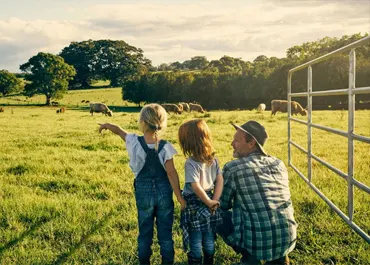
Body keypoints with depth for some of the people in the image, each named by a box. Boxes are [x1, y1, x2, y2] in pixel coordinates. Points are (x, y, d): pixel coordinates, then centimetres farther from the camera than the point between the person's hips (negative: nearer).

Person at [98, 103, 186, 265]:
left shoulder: (134, 142, -11)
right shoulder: (165, 147, -14)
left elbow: (120, 130, 10)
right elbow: (171, 173, -14)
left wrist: (107, 125, 31)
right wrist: (179, 196, -9)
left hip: (144, 192, 1)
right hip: (163, 192, -1)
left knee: (145, 232, 15)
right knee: (165, 232, 11)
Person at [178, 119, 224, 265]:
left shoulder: (191, 163, -19)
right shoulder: (213, 159, 0)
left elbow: (196, 187, -24)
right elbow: (220, 180, -1)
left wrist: (209, 202, -13)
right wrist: (214, 200, -4)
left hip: (195, 205, -6)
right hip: (209, 203, 6)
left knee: (195, 242, 8)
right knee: (209, 240, 18)